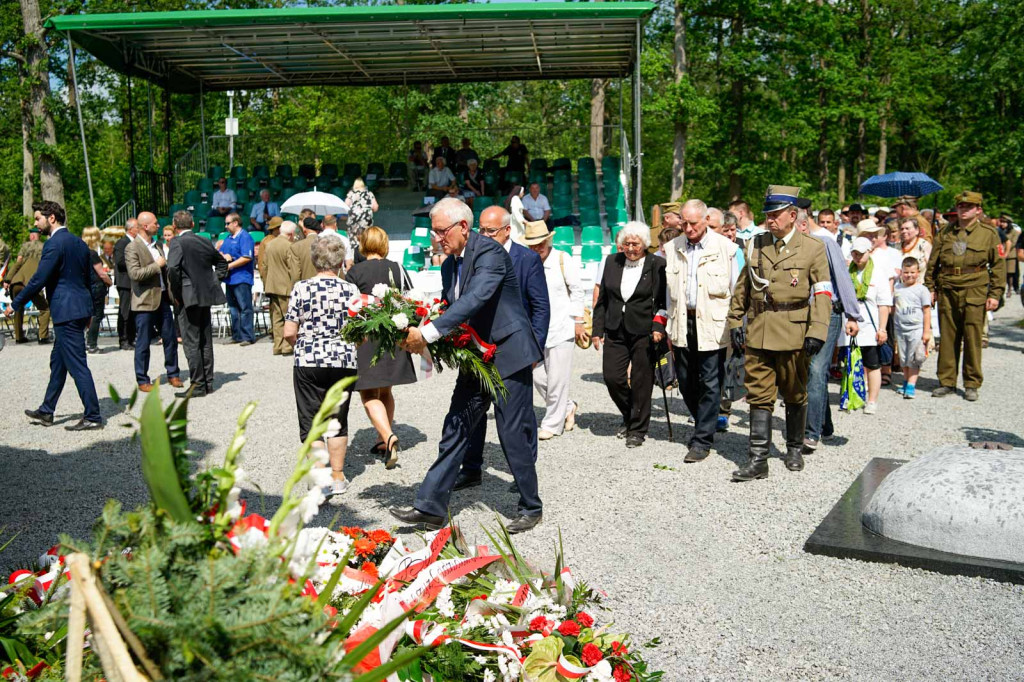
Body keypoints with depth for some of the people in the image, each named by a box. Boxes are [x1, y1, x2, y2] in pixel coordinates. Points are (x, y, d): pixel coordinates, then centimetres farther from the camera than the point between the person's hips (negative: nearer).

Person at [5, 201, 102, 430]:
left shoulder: (54, 244, -13)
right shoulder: (78, 242, 14)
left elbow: (38, 279, -16)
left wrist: (15, 305, -7)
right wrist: (90, 312, 25)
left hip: (66, 311, -10)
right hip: (80, 308, 10)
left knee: (77, 364, -6)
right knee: (58, 361, 18)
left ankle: (93, 417, -3)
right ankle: (46, 412, 28)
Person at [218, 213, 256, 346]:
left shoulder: (244, 237, -8)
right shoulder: (228, 239, 20)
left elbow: (247, 258, -17)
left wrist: (230, 265, -14)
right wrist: (224, 256, -1)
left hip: (242, 279, -9)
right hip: (230, 279, 9)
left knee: (245, 308, -8)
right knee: (233, 309, 11)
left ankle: (248, 337, -7)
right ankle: (237, 336, 17)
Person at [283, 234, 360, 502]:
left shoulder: (301, 288, -5)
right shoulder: (351, 290, -3)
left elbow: (289, 332, -5)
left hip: (308, 363, -1)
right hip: (344, 363, 2)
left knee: (310, 424, 7)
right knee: (338, 421, 17)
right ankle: (337, 477, 26)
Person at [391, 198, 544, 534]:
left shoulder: (490, 252, -16)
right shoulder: (449, 266, 11)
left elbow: (475, 300, -29)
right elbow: (450, 310, 16)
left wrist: (428, 333, -32)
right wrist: (424, 338, -4)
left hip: (508, 354, -8)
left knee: (514, 435, 0)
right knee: (455, 429, 7)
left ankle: (531, 508, 17)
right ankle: (431, 506, 13)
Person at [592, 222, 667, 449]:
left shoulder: (657, 265, -3)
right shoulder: (612, 262, 8)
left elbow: (663, 301, -3)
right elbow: (602, 299, 11)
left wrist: (659, 326, -15)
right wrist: (597, 330, 7)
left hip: (644, 332, -3)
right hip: (615, 331, 4)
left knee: (641, 382, 2)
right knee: (612, 377, 0)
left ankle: (638, 429, 17)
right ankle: (629, 417, 26)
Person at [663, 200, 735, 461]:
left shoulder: (725, 248, -2)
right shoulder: (672, 248, 8)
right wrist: (668, 327, 11)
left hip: (712, 324, -4)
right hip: (682, 324, 4)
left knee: (710, 384, -2)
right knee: (686, 382, 9)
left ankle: (703, 441, 6)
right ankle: (706, 426, 31)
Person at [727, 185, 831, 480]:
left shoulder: (813, 248, -1)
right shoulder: (755, 245, 9)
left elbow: (822, 293, -5)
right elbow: (742, 286, 14)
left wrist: (817, 332, -14)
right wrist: (735, 322, 7)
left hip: (793, 332, -2)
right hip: (757, 332, 2)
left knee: (794, 395, 12)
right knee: (759, 395, -1)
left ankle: (795, 449, 31)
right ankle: (757, 459, 1)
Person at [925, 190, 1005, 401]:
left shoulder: (988, 234, 5)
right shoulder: (945, 232, 12)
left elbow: (998, 265, 5)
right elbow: (933, 262, 15)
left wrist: (995, 294, -1)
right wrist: (930, 287, 9)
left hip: (974, 292, -2)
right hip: (947, 291, 2)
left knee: (973, 338, 0)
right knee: (947, 338, 5)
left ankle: (972, 384, 10)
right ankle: (947, 382, 15)